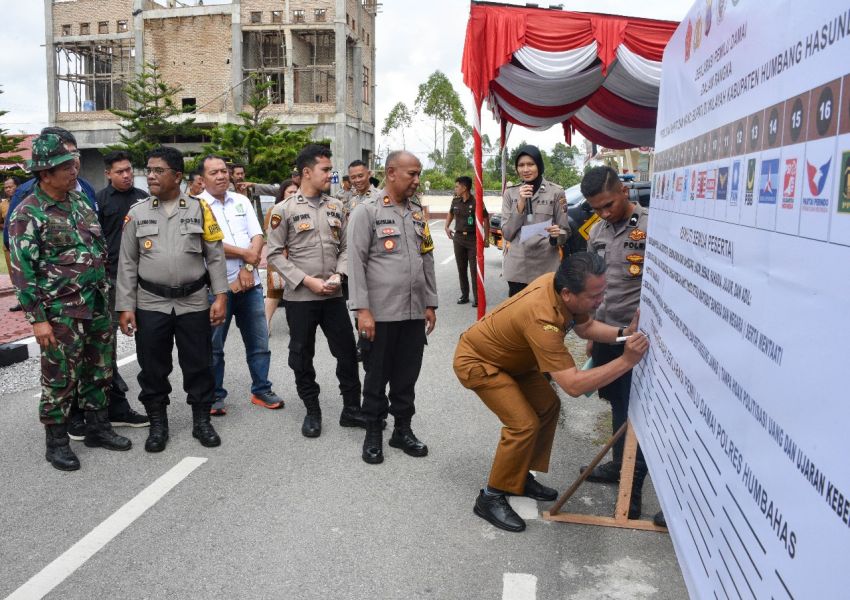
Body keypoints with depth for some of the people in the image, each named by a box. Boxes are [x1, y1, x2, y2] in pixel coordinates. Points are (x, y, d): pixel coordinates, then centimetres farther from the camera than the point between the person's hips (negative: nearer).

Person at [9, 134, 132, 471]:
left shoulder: (78, 199, 8)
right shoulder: (28, 215, -12)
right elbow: (22, 270, -14)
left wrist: (104, 288, 17)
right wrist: (37, 318, -16)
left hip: (97, 303, 7)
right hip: (62, 311, -7)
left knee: (99, 370, 15)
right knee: (60, 378, 4)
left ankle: (98, 428, 30)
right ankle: (56, 442, 18)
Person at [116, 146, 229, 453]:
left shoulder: (199, 209, 1)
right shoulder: (137, 213, 4)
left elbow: (215, 256, 1)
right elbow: (127, 264, 5)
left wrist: (220, 296, -7)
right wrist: (125, 306, 0)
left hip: (195, 302, -1)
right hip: (150, 304, 1)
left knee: (198, 365, 7)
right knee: (152, 368, 9)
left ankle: (201, 421, 23)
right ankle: (157, 425, 25)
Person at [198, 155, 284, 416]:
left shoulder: (242, 201, 11)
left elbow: (258, 237, 3)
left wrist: (247, 268, -11)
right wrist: (245, 254, -8)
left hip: (249, 283, 4)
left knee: (259, 342, 9)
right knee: (213, 346, 6)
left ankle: (261, 391, 22)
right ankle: (215, 396, 18)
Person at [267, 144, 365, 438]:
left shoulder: (336, 206, 7)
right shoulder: (284, 210, -5)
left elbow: (344, 247, 12)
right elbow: (275, 254, -5)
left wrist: (338, 274, -7)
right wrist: (307, 280, -14)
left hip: (333, 295, 3)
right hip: (299, 297, -3)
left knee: (348, 352, 6)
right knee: (302, 356, 7)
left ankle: (351, 409, 20)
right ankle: (312, 411, 24)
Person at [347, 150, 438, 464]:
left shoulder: (418, 214, 14)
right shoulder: (366, 212, -4)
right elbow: (356, 263, -9)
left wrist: (430, 304, 12)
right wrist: (362, 310, -15)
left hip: (414, 312, 5)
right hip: (380, 313, -5)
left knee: (407, 376, 12)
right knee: (377, 377, 7)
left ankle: (403, 429, 27)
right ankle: (373, 434, 21)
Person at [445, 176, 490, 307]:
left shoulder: (476, 202, -11)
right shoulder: (455, 201, 4)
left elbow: (486, 220, -6)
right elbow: (450, 213, 25)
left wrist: (486, 239, -9)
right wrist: (447, 227, 12)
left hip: (473, 238, -5)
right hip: (458, 238, 5)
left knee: (474, 269, -4)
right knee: (461, 269, 10)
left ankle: (477, 298, 2)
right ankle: (464, 295, 20)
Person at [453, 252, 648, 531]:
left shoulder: (560, 281, -17)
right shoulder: (541, 318, -41)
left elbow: (585, 326, 1)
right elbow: (573, 385, -42)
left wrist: (622, 333, -15)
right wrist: (626, 361, -41)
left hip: (509, 356, 9)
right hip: (477, 362, -9)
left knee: (548, 405, 11)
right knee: (525, 424, -17)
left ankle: (521, 477, 25)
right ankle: (491, 498, 1)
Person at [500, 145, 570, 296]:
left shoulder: (556, 192, 2)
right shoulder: (510, 193, 8)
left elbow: (566, 232, 5)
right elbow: (507, 233, 2)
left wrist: (557, 234, -18)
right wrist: (521, 203, -8)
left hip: (547, 266, -1)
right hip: (517, 267, 1)